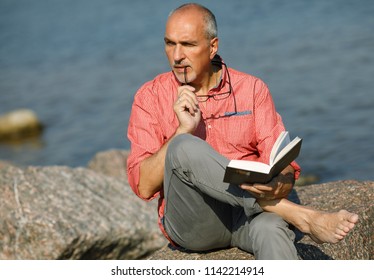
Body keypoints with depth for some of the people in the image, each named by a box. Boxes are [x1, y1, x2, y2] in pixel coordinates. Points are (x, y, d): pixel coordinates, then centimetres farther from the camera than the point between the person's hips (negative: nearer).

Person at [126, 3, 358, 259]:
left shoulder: (251, 89, 7)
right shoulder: (151, 97, 3)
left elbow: (286, 169, 0)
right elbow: (144, 186, -6)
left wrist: (277, 185, -25)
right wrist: (183, 131, -16)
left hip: (248, 212, 1)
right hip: (191, 223, 0)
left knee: (270, 228, -36)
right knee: (185, 149, -30)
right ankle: (300, 216, -29)